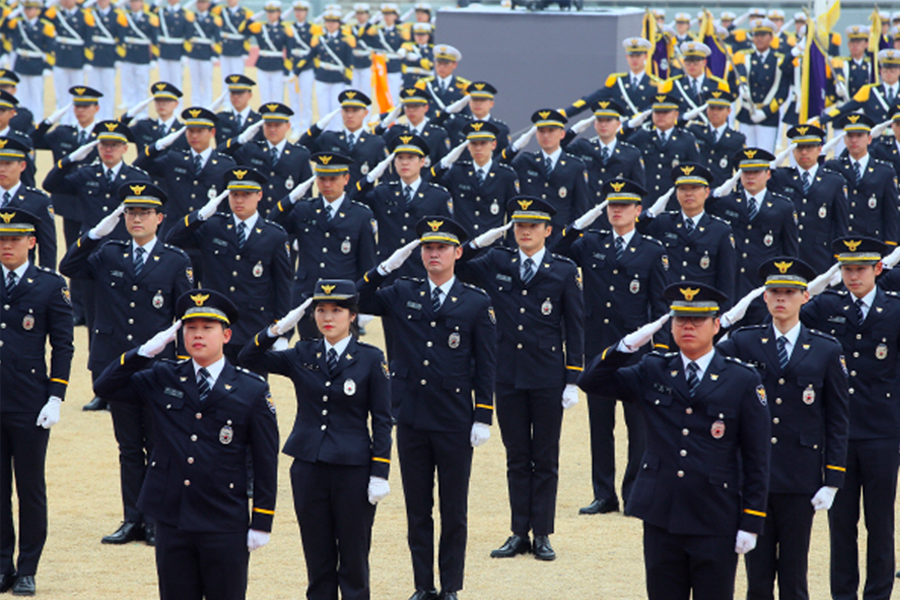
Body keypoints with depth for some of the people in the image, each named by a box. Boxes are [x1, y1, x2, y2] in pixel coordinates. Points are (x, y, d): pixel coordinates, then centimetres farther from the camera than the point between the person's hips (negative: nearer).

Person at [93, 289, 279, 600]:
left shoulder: (252, 391, -1)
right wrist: (145, 351, -6)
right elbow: (105, 387, 6)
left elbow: (266, 461, 1)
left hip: (225, 527, -2)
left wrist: (261, 523, -3)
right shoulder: (162, 379, 7)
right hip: (172, 522, 2)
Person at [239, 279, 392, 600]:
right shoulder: (302, 356, 6)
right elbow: (249, 357, 3)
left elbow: (381, 421, -2)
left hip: (353, 471, -3)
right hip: (308, 469, 3)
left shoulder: (371, 359, -2)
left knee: (353, 561, 4)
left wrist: (380, 475, -7)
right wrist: (280, 328, -10)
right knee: (318, 560, 8)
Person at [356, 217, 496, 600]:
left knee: (454, 510, 4)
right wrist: (387, 266, -5)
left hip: (455, 423, -2)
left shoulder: (477, 304, 1)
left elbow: (486, 366, 1)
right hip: (411, 419, 2)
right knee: (417, 507, 8)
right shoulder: (402, 295, 7)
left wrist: (483, 418, -4)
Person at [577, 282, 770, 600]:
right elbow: (591, 382, 5)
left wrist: (751, 523, -5)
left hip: (715, 526, -3)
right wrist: (628, 345, -9)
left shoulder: (743, 381, -1)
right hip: (661, 519, 3)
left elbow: (757, 458, -1)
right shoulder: (652, 373, 8)